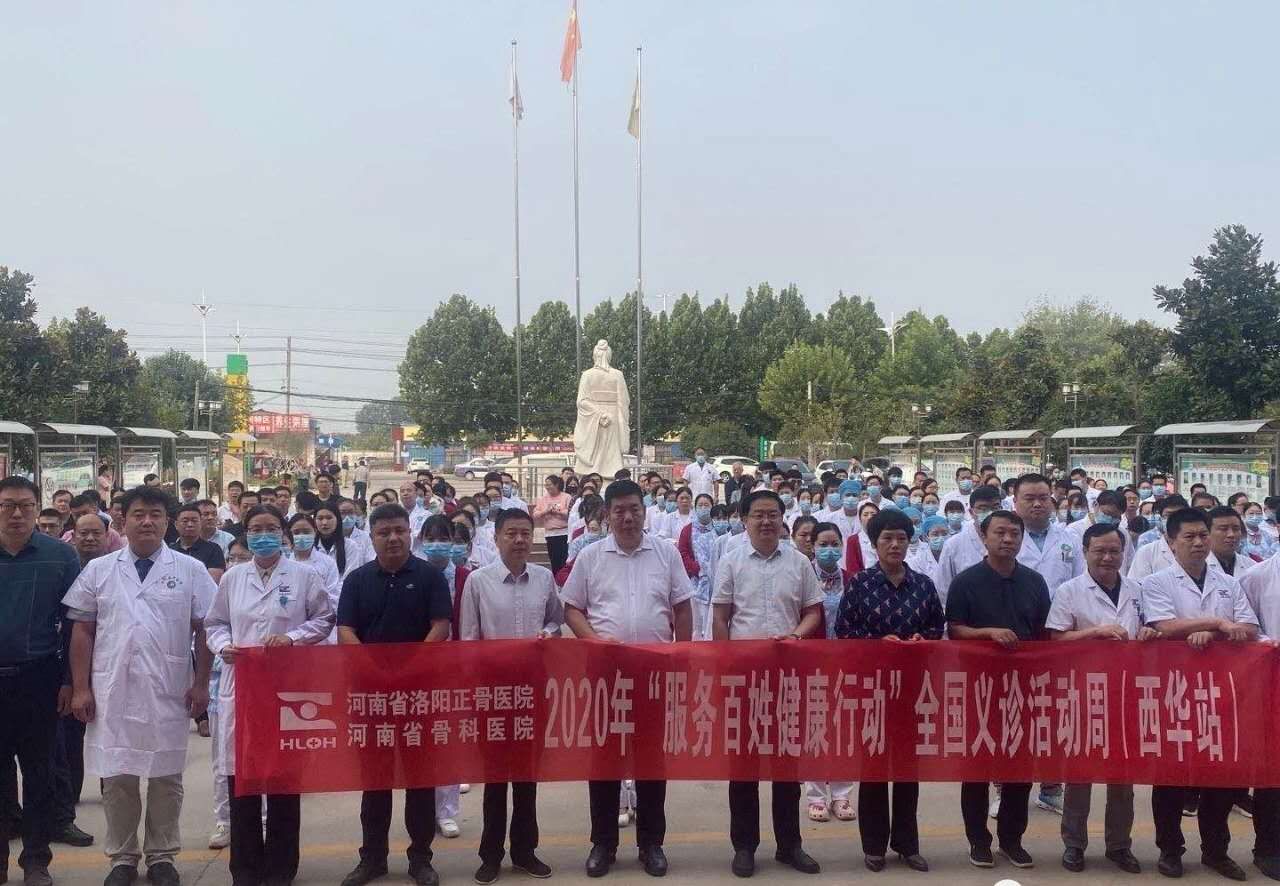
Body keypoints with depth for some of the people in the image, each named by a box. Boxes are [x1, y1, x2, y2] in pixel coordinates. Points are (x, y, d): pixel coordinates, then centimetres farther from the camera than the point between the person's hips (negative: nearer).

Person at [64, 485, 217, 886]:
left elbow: (204, 630, 2)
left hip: (169, 691, -1)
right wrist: (80, 688, 1)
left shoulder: (191, 571, 2)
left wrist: (201, 684, -2)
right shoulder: (99, 570, 6)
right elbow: (82, 631, 6)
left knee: (166, 777, 7)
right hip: (111, 691, 1)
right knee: (117, 777, 7)